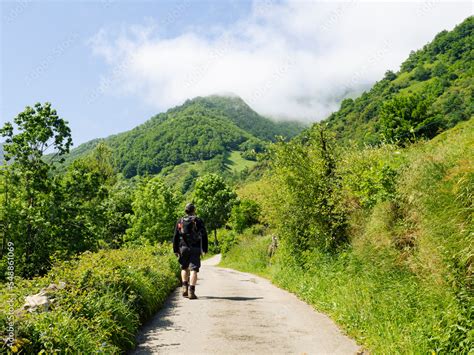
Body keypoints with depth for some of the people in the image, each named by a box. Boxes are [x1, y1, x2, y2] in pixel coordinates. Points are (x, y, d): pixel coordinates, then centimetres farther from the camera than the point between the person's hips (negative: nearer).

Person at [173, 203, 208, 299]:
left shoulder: (180, 221, 8)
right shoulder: (198, 221, 1)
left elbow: (175, 237, 6)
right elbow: (204, 236, -3)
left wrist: (176, 250, 10)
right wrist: (204, 249, 0)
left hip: (183, 248, 3)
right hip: (195, 248, -3)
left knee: (184, 268, 20)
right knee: (193, 269, -3)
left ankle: (185, 288, 10)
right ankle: (191, 291, -10)